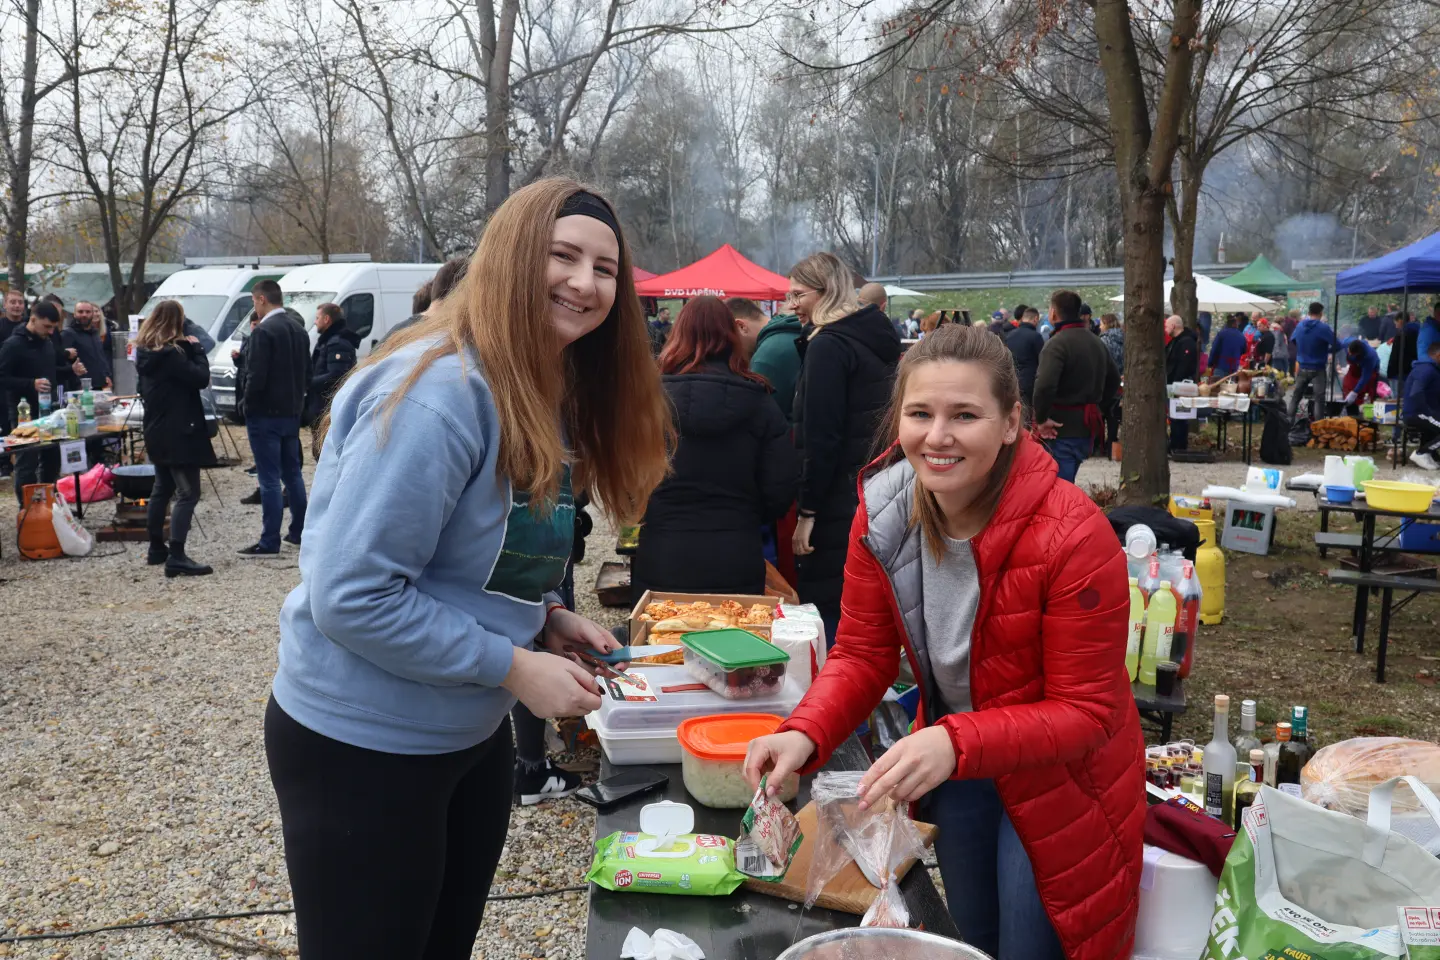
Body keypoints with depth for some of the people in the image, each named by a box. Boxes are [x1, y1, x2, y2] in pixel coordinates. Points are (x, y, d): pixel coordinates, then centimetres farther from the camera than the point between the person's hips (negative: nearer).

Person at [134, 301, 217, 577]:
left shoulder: (146, 352, 9)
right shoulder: (172, 353, -19)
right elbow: (201, 378, -19)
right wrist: (195, 348, -7)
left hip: (157, 432, 10)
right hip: (179, 432, -10)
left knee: (162, 489, 19)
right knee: (187, 493, -9)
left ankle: (156, 549, 28)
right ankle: (176, 558, -14)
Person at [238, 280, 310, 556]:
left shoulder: (264, 331, -16)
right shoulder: (298, 329, 11)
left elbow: (256, 376, -20)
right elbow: (307, 374, 15)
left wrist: (247, 404, -5)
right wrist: (295, 398, 17)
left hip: (265, 414, -8)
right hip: (292, 412, 8)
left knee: (269, 478, -5)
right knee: (292, 473, 16)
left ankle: (270, 541, -1)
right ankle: (299, 531, 23)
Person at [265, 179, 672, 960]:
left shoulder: (551, 398, 5)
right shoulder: (442, 391, -25)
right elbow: (350, 595, -28)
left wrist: (545, 619, -2)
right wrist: (514, 668, -23)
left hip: (472, 733, 9)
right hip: (361, 746, -9)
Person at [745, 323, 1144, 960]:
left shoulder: (1072, 536, -30)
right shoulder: (882, 514, -15)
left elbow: (1086, 712, -26)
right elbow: (863, 653, -7)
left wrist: (955, 742, -40)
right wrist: (805, 734, -27)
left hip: (1057, 783, -5)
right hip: (953, 774, 5)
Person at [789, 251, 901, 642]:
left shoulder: (829, 346, -15)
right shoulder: (879, 339, 14)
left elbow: (822, 438, -19)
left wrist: (807, 511, -16)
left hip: (839, 504, -9)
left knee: (826, 613, -3)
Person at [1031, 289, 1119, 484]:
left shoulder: (1057, 344, -17)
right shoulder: (1096, 342, 13)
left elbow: (1044, 386, -31)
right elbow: (1114, 380, 23)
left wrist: (1041, 419, -20)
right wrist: (1099, 409, 21)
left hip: (1061, 429, -9)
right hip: (1087, 427, 9)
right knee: (1067, 482, 21)